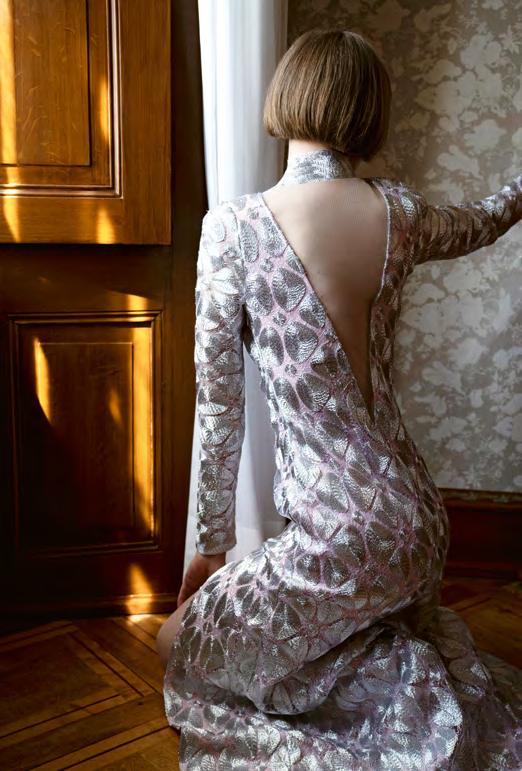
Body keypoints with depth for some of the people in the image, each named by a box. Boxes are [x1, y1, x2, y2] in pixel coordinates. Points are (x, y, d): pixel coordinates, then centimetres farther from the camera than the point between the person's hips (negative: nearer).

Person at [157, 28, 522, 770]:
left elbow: (219, 401, -7)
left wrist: (213, 542, 5)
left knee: (182, 648, 13)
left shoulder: (234, 226, -13)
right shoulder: (401, 212, 0)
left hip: (340, 536, -7)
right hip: (420, 523, 7)